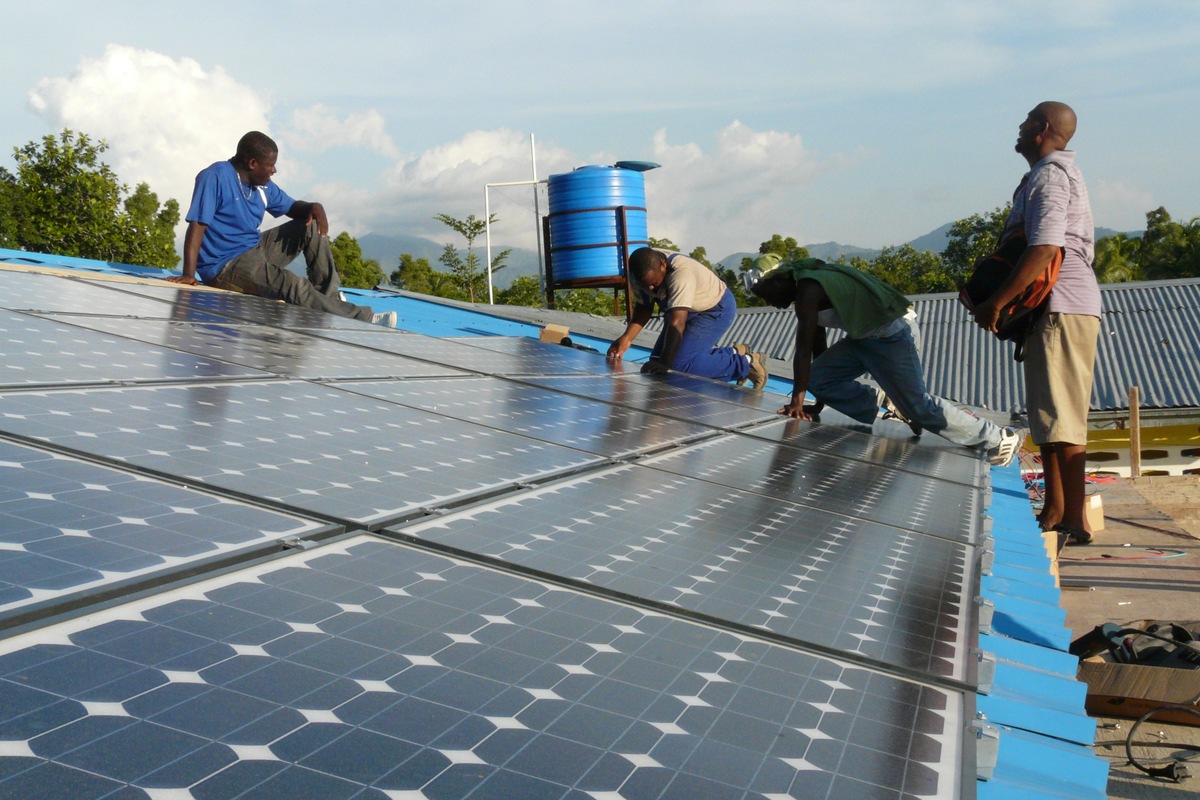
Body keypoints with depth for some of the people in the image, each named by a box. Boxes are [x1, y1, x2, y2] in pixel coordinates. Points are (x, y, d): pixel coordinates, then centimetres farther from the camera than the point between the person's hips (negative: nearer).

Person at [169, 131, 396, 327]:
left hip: (255, 249, 9)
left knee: (312, 227, 3)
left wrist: (314, 208, -8)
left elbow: (292, 207, 17)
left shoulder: (263, 185, 7)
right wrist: (189, 275, -31)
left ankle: (329, 296, -5)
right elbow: (197, 226, -22)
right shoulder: (215, 177, -17)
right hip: (224, 265, -9)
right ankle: (364, 319, -25)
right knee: (293, 286, -30)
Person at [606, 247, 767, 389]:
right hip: (689, 311, 9)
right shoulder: (641, 271, -17)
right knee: (656, 360, 4)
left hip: (716, 309, -8)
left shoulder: (681, 273, -39)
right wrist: (627, 338, -22)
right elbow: (643, 308, -7)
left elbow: (677, 322, -44)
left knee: (679, 363, -23)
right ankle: (734, 354, 15)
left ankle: (745, 364, -6)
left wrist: (664, 363, -48)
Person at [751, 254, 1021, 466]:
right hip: (866, 336, 10)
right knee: (818, 379, 0)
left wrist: (797, 401, -24)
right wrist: (819, 403, 20)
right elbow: (818, 348, 17)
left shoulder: (807, 290, -19)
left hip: (891, 334, -10)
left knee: (920, 406, -5)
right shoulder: (807, 286, 12)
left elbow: (804, 349, -25)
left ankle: (998, 438, 9)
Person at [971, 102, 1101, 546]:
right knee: (1044, 416, 14)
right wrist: (990, 293, 13)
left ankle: (1076, 522, -5)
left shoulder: (1049, 177, -12)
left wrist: (995, 303, -20)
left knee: (1062, 419, -9)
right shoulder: (1055, 173, 21)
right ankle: (1054, 511, 21)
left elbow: (1044, 250, -23)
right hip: (1052, 309, 11)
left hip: (1062, 309, -11)